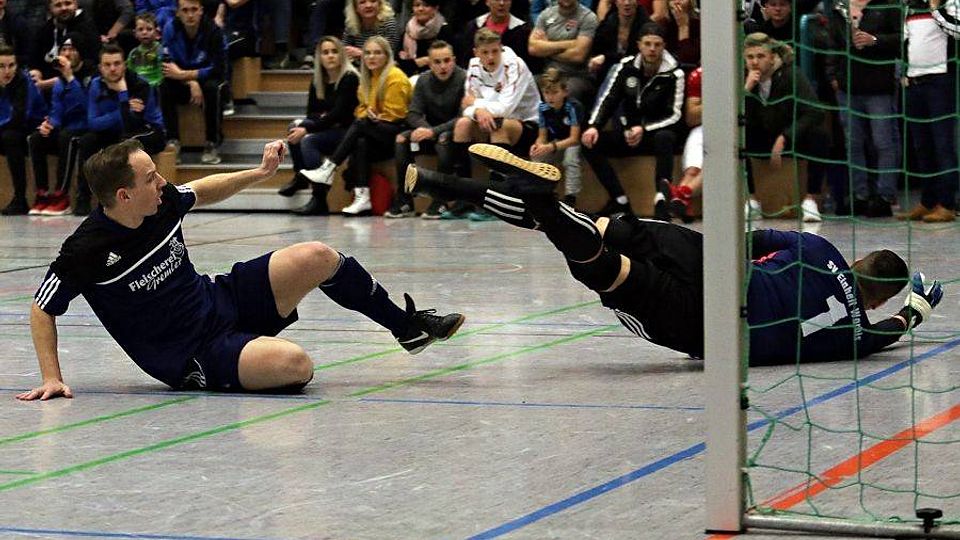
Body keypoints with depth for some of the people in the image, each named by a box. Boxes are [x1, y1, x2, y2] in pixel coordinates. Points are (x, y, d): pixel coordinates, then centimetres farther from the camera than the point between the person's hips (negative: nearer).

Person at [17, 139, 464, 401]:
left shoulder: (162, 202, -6)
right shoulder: (88, 250, -24)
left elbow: (203, 190, 18)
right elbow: (42, 308, -14)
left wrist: (260, 172, 11)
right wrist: (52, 379, -18)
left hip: (221, 301, 7)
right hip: (194, 356, -7)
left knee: (317, 258, -4)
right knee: (295, 364, -31)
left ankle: (408, 326, 16)